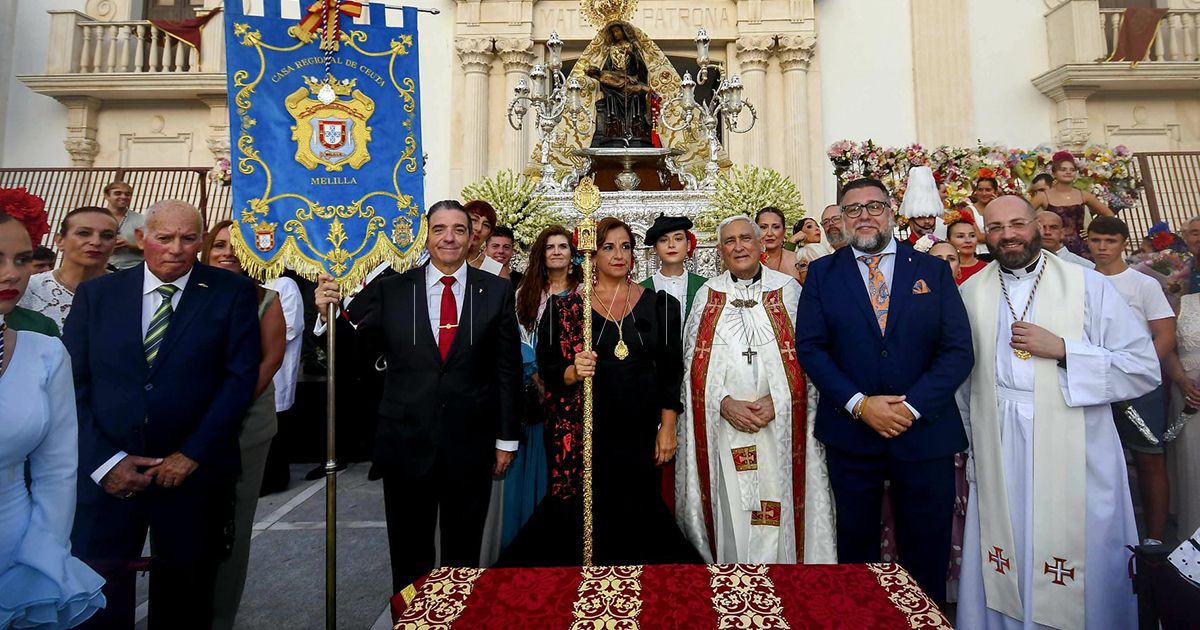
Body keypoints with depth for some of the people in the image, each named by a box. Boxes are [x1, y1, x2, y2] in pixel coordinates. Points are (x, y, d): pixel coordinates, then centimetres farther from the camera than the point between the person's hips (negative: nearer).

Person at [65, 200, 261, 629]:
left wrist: (192, 454, -12)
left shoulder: (232, 292, -1)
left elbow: (241, 377, -7)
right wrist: (104, 460, -8)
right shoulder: (95, 293, 6)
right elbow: (73, 383, 2)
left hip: (194, 471, -1)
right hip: (106, 471, 2)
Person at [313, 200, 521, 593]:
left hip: (471, 446, 0)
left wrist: (507, 438, 1)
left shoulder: (497, 291, -1)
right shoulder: (392, 290, 0)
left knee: (464, 555, 17)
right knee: (408, 558, 17)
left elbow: (508, 368, 0)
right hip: (407, 442, 1)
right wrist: (330, 314, -19)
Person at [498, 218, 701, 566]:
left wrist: (667, 428, 0)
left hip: (640, 433, 1)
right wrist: (573, 371, -19)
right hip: (584, 433, -1)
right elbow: (547, 371, 1)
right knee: (581, 517, 1)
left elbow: (671, 371, 5)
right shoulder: (566, 307, 3)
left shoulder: (657, 304, 6)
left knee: (637, 518, 6)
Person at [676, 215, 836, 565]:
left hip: (779, 424, -1)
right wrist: (725, 403, -9)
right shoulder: (707, 294, 8)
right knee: (730, 510, 7)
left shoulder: (788, 288, 4)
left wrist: (777, 400, -12)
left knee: (777, 508, 4)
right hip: (722, 424, 1)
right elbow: (692, 358, 3)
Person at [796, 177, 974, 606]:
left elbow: (958, 350, -2)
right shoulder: (822, 273, 3)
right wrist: (860, 404, -14)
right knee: (855, 549, 15)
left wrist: (913, 406, -14)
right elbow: (810, 347, -4)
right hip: (851, 434, 0)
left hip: (925, 433, 1)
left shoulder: (934, 271, 5)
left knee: (926, 555, 14)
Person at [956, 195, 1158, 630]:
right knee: (1004, 580, 11)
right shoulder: (970, 292, 5)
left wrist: (1062, 348, -16)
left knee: (1083, 575, 9)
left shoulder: (1088, 285, -1)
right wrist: (970, 447, 10)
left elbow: (1145, 368, -4)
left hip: (1074, 455, -1)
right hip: (998, 459, 2)